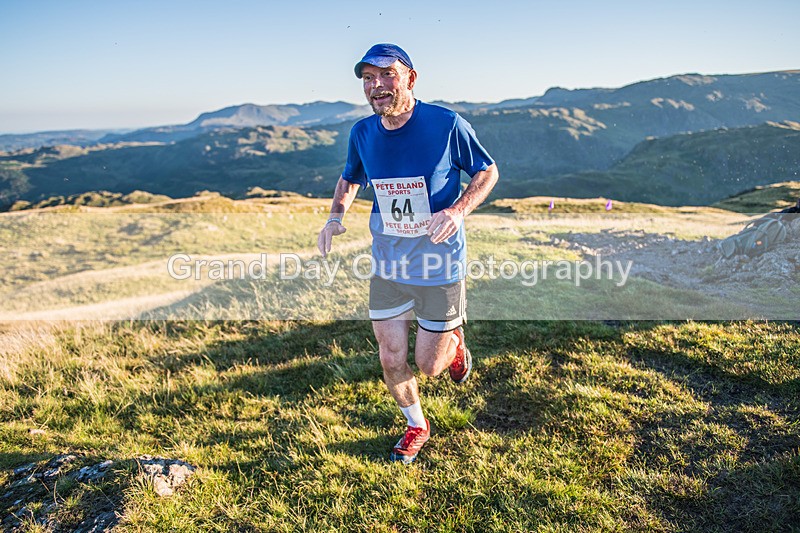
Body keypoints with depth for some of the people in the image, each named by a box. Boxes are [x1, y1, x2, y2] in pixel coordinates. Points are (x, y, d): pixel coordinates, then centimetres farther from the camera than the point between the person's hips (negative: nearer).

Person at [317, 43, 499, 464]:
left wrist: (458, 211, -20)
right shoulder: (362, 133, -3)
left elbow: (487, 171, -2)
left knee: (428, 365, 5)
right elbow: (350, 179, 16)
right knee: (391, 361, 9)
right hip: (386, 266, 4)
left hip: (439, 266, -3)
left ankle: (453, 339, 43)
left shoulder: (447, 125, -15)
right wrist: (336, 216, -5)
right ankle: (416, 426, 38)